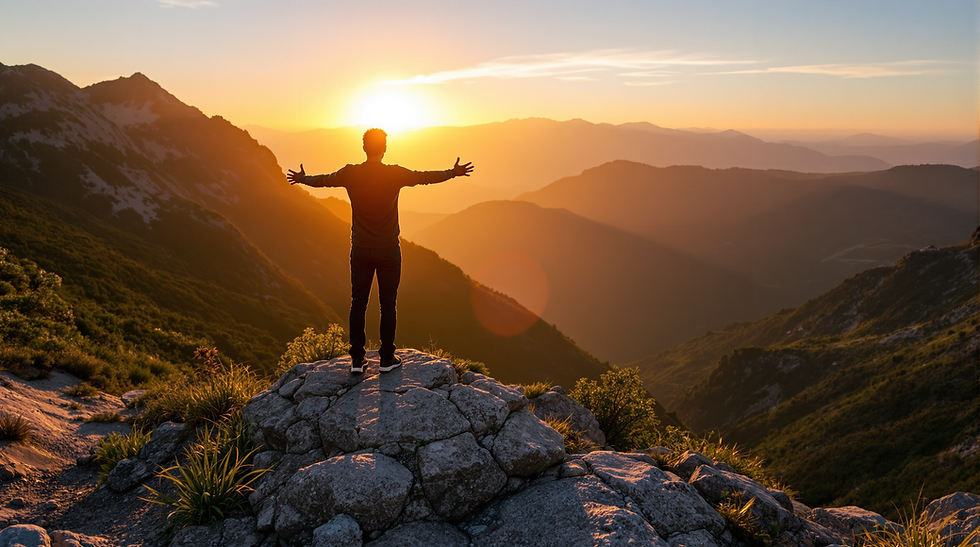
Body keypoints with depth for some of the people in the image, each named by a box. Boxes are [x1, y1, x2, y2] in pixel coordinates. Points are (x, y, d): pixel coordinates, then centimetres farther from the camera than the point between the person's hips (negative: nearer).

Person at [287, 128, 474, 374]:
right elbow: (426, 177, 4)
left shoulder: (351, 174, -4)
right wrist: (454, 172, 21)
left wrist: (303, 179, 35)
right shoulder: (395, 174, -10)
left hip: (360, 250, 2)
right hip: (389, 250, -2)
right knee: (388, 305, 6)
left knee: (358, 303, 8)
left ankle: (357, 360, 12)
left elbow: (324, 180, 14)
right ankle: (387, 358, 12)